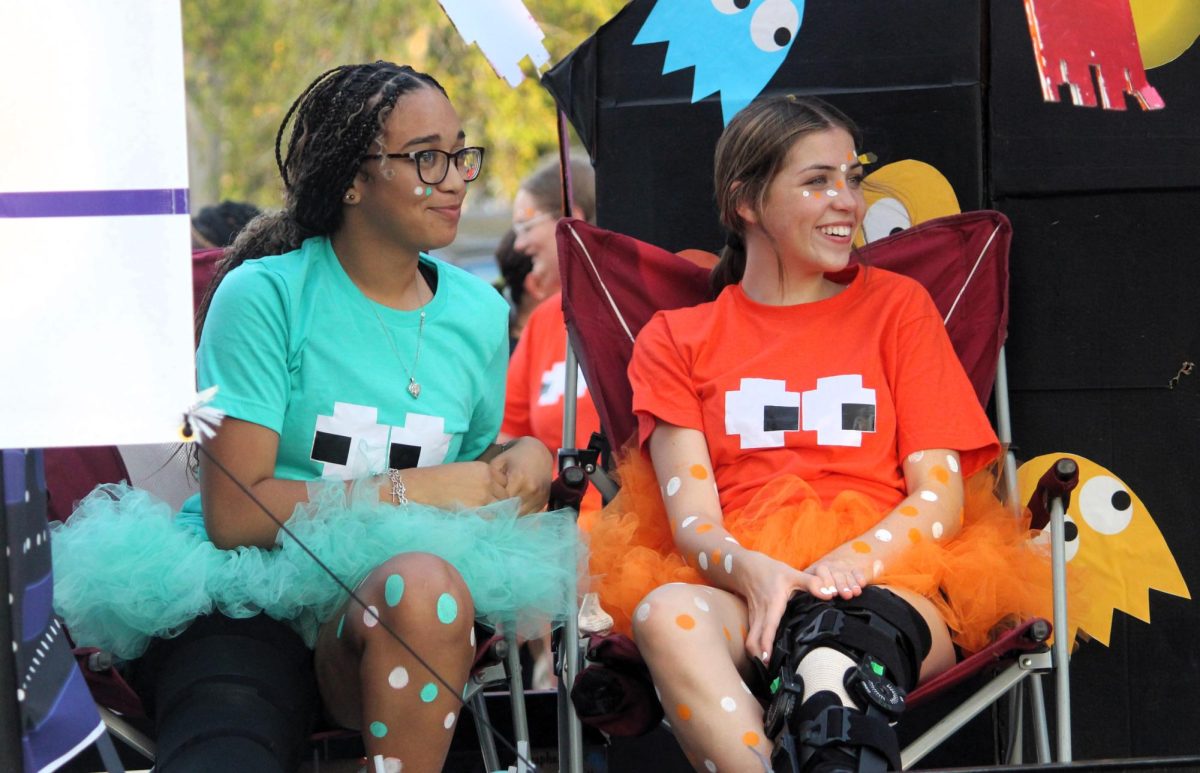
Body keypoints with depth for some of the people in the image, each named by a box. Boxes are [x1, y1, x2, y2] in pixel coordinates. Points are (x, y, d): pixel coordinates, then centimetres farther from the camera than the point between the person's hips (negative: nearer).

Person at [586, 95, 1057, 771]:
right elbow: (692, 519, 6)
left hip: (888, 584, -1)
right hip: (737, 586, 1)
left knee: (831, 642, -40)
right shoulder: (675, 341, 21)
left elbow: (941, 499, 10)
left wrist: (843, 567, -12)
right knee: (667, 613, -38)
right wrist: (752, 571, -19)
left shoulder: (896, 306, 21)